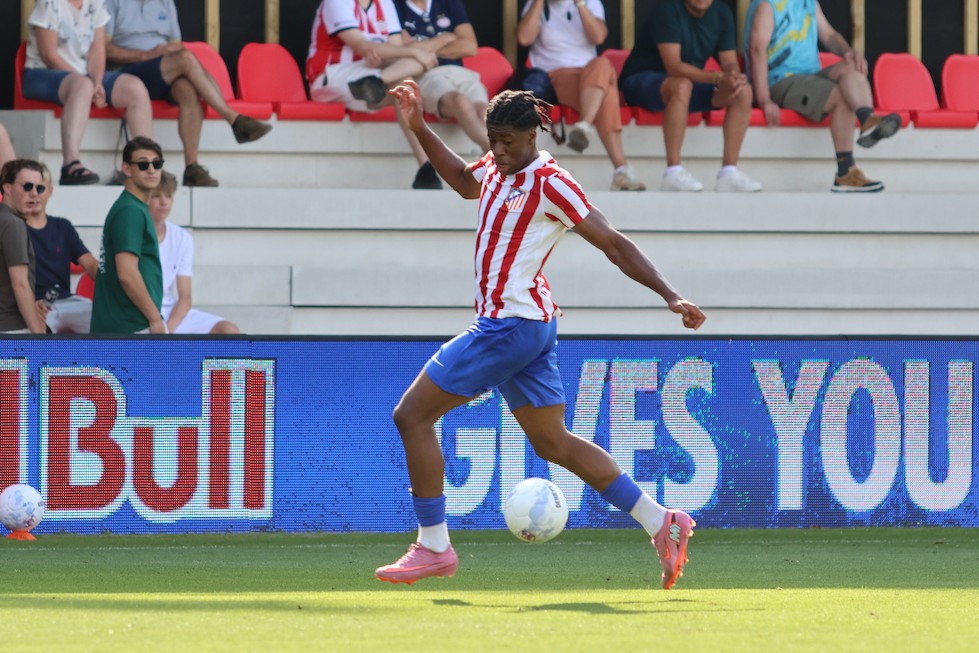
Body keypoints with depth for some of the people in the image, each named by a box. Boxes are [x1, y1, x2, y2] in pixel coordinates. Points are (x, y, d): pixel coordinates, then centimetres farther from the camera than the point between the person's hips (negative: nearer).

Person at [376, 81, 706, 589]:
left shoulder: (549, 184, -14)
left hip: (510, 324, -9)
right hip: (531, 328, 9)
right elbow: (463, 181, 36)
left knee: (412, 414, -6)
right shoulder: (498, 167, 11)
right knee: (553, 442, 14)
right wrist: (419, 129, 29)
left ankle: (433, 547, -1)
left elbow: (614, 244, -11)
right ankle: (661, 524, 14)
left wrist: (670, 297, -14)